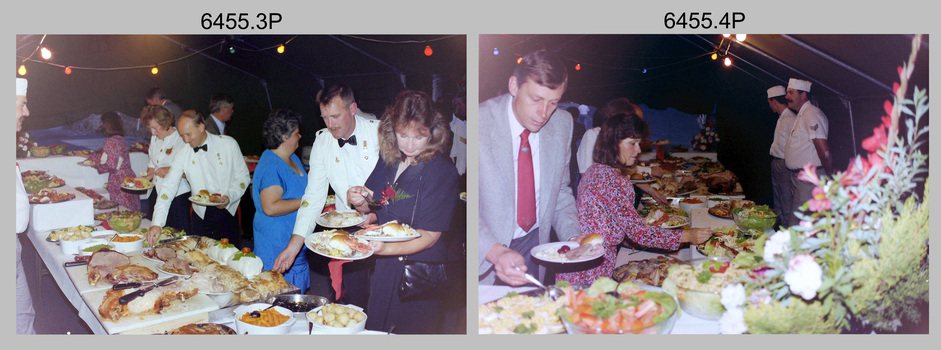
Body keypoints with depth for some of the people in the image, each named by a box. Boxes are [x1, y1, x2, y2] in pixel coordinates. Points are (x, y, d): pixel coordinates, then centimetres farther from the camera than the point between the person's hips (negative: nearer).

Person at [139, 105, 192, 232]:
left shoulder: (182, 140, -11)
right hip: (156, 193, 7)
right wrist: (147, 177, 6)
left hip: (177, 196, -7)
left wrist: (171, 171, -21)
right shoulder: (155, 138, 14)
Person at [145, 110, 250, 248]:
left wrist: (229, 197, -18)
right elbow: (168, 188, -8)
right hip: (201, 214, 1)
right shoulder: (183, 154, -3)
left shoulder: (229, 144, -7)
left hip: (228, 212, -1)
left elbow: (243, 176, 1)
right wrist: (156, 224, -18)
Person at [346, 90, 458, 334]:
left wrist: (385, 249, -33)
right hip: (382, 268, 6)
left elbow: (429, 236, -19)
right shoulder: (387, 158, 1)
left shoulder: (442, 172, -17)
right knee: (374, 330, 16)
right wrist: (360, 203, -11)